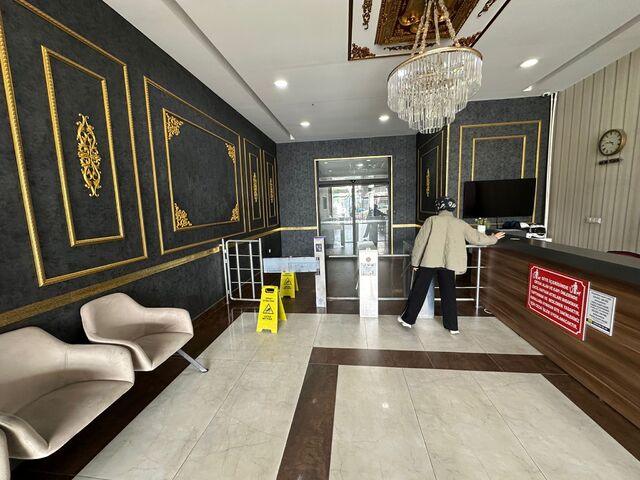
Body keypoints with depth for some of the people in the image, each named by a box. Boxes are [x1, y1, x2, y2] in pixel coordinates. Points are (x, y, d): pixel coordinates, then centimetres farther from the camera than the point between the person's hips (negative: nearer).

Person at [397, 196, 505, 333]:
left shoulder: (432, 220, 1)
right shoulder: (461, 224, 9)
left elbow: (420, 241, -2)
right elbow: (477, 238, 17)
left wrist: (415, 262, 3)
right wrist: (493, 238, 37)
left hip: (429, 261, -2)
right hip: (449, 263, 3)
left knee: (419, 291, 8)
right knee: (449, 294, 14)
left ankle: (407, 319, 17)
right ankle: (452, 326, 23)